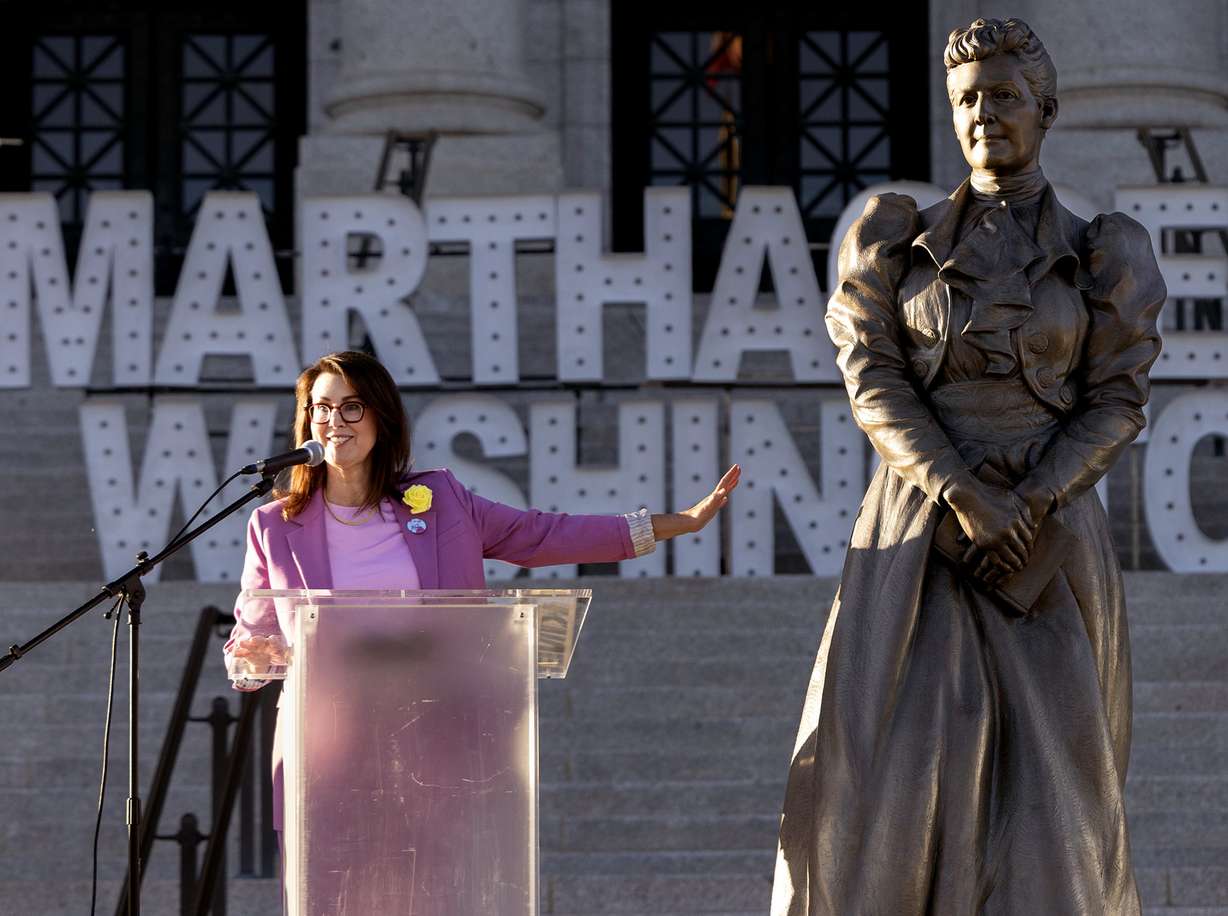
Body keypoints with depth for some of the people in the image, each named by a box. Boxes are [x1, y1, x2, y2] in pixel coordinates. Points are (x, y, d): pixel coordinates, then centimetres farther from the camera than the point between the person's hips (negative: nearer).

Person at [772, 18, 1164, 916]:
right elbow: (875, 384, -3)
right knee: (886, 761, -9)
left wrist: (1028, 507, -16)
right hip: (918, 532, 0)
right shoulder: (903, 241, 6)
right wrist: (967, 496, -17)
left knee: (1040, 766, -2)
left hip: (1045, 532, 0)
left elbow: (1115, 406, 0)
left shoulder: (1097, 257, 5)